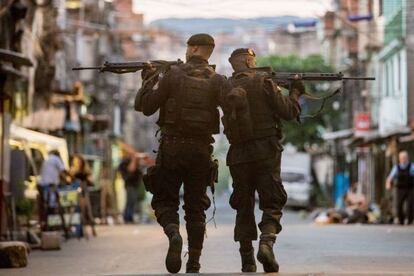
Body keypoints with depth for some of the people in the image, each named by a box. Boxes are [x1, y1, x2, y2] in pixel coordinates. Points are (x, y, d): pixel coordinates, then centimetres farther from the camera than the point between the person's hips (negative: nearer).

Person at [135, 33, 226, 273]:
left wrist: (148, 81, 17)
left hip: (172, 147, -2)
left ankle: (174, 234, -23)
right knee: (196, 207, 11)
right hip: (202, 150, 2)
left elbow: (145, 107, -1)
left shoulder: (173, 75, -3)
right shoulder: (218, 81, 2)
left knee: (164, 201, 8)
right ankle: (194, 264, 9)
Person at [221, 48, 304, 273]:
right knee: (272, 204, 3)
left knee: (244, 207, 12)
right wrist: (295, 93, 14)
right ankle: (267, 242, -23)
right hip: (265, 151, -3)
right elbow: (287, 111, -6)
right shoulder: (262, 81, -6)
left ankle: (247, 262, 9)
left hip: (238, 154, 4)